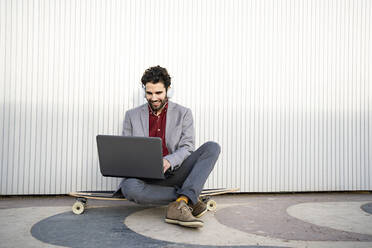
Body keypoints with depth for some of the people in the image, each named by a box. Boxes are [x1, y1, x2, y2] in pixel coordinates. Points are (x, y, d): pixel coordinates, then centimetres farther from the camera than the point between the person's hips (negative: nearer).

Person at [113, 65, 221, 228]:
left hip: (173, 173, 1)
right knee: (130, 187, -36)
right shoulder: (132, 115, 11)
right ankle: (187, 199, -19)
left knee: (212, 147, -21)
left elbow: (187, 147, -1)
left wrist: (168, 161, -23)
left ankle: (179, 205, -36)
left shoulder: (183, 113, 8)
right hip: (145, 176, 0)